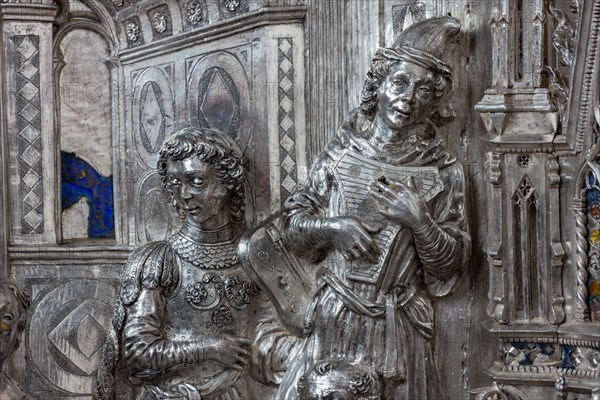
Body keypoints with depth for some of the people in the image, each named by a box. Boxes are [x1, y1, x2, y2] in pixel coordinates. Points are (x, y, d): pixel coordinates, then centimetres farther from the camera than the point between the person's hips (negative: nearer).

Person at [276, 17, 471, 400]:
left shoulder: (442, 171, -3)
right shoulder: (341, 152, 1)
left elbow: (449, 267, -3)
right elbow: (296, 222, 6)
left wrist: (419, 220, -18)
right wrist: (331, 227, -13)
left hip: (397, 328, -1)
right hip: (334, 320, 1)